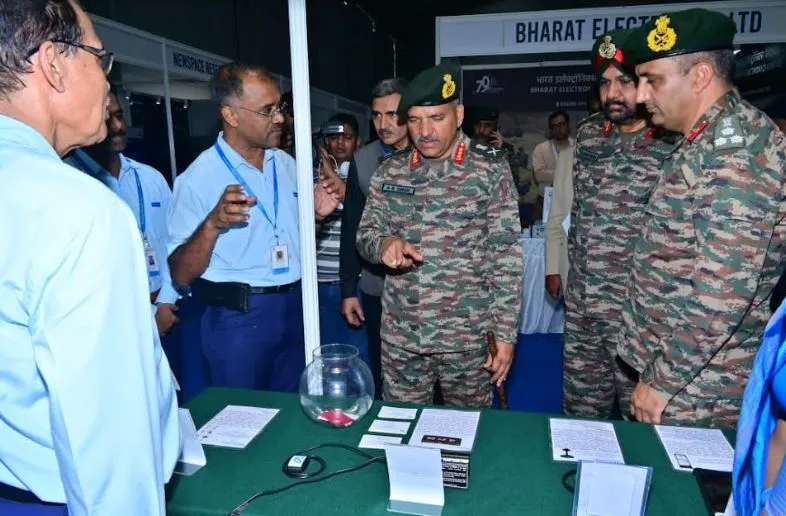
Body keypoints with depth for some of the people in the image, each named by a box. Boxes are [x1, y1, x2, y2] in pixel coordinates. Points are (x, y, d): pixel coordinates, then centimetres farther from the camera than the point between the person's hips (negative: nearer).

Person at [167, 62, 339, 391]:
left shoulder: (286, 164, 8)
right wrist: (212, 224, -29)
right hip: (238, 317, -5)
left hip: (295, 308, 6)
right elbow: (181, 274, -13)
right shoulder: (197, 178, -11)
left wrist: (316, 215, -1)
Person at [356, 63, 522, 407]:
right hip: (399, 335, 3)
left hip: (467, 336, -2)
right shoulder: (389, 171, 3)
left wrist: (505, 334, -9)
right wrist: (384, 243, -18)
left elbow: (505, 257, -7)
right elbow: (365, 234, 6)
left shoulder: (490, 169, -7)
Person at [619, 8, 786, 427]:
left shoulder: (736, 144, -20)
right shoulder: (709, 140, 10)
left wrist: (664, 379, -19)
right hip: (665, 359, 9)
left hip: (696, 386, -9)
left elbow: (725, 288, -27)